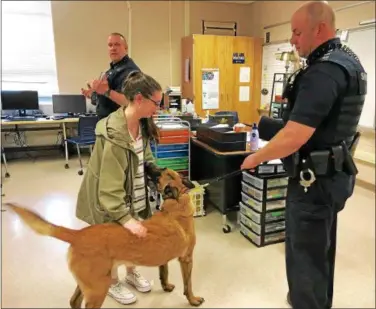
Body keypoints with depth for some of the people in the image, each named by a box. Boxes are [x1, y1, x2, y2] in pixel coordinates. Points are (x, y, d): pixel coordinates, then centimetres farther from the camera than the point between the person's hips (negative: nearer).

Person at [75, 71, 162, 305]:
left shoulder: (142, 124, -4)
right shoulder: (113, 135, -31)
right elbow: (109, 184, -32)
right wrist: (124, 217, -36)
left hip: (136, 195, 7)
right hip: (109, 200, -7)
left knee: (135, 237, 20)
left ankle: (131, 272, 46)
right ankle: (113, 283, 38)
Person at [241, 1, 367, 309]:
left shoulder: (323, 71, -24)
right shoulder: (349, 60, 9)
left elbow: (294, 138, -31)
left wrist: (256, 158, -14)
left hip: (315, 178, -11)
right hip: (334, 171, 11)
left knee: (305, 255, 6)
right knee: (321, 249, 26)